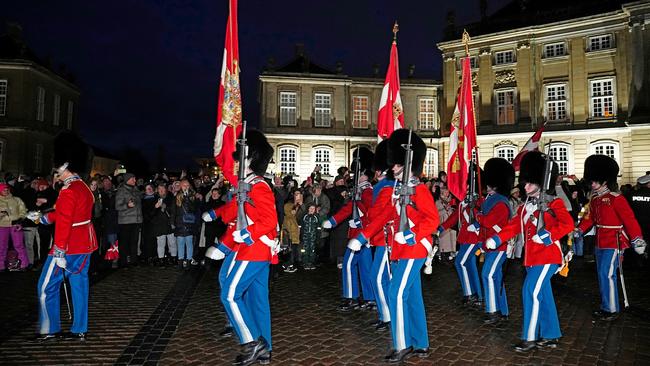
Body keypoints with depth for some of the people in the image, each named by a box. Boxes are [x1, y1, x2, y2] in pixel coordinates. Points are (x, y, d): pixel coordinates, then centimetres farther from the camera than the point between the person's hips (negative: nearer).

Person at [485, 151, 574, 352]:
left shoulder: (554, 203, -8)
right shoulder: (527, 205, 13)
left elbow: (568, 224, -20)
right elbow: (514, 226, 8)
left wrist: (547, 234, -29)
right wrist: (496, 239, -3)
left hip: (547, 255, -8)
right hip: (532, 256, 8)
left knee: (531, 291, -12)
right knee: (543, 295, 14)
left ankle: (530, 338, -2)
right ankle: (551, 336, 26)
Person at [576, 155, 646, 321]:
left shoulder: (616, 198, -14)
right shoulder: (595, 199, 8)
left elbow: (629, 219, -16)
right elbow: (590, 217, 13)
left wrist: (637, 240, -20)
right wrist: (579, 230, 1)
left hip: (613, 243, -8)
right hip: (600, 243, 8)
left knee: (607, 275, -8)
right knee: (603, 275, 13)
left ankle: (612, 310, 3)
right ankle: (605, 306, 24)